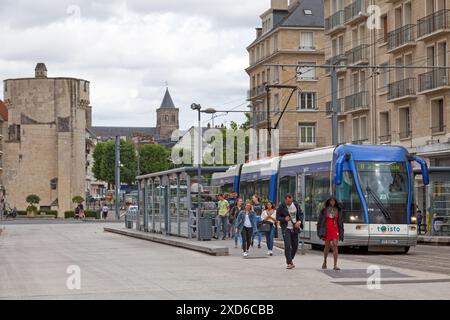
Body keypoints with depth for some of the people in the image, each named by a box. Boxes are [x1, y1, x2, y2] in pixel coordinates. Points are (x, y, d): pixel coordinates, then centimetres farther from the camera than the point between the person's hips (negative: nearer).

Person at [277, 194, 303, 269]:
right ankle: (289, 263, -9)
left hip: (294, 228, 4)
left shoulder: (295, 205, 3)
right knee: (287, 245, -13)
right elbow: (278, 217, -1)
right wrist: (284, 219, -21)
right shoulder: (281, 207, -7)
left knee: (295, 246, 9)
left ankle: (290, 259, 31)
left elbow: (301, 214, 10)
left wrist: (299, 222, -8)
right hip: (286, 229, -4)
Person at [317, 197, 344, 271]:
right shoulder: (324, 210, 3)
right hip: (327, 229, 0)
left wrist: (341, 233, 8)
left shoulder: (338, 210, 7)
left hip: (335, 229, 0)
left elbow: (340, 222, 12)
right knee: (327, 246, 7)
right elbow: (320, 221, 5)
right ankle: (324, 262, 31)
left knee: (335, 245, -13)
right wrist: (321, 232, -2)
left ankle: (335, 265, -17)